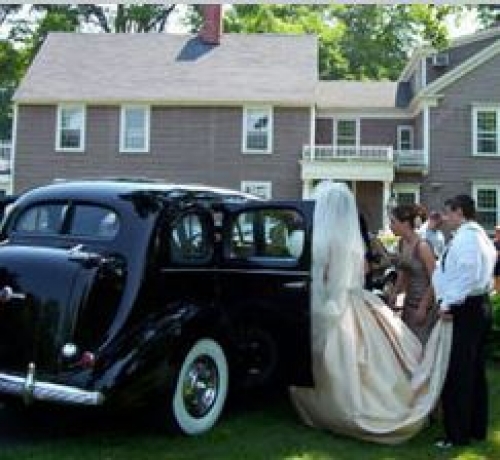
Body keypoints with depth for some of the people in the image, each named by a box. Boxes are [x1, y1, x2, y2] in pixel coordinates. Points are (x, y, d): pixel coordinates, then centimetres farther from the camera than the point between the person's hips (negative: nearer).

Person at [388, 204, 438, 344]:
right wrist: (395, 293, 4)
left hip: (424, 304, -7)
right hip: (409, 303, 7)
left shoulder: (422, 246, -18)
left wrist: (423, 308, -15)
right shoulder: (402, 243, 3)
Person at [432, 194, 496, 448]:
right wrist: (449, 301, 10)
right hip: (479, 306, 10)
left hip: (464, 309, -10)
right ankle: (477, 427, 26)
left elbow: (467, 275, -24)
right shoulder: (480, 235, 15)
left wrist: (448, 304, -19)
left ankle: (457, 434, 4)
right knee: (475, 370, 16)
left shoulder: (465, 237, -15)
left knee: (456, 373, -3)